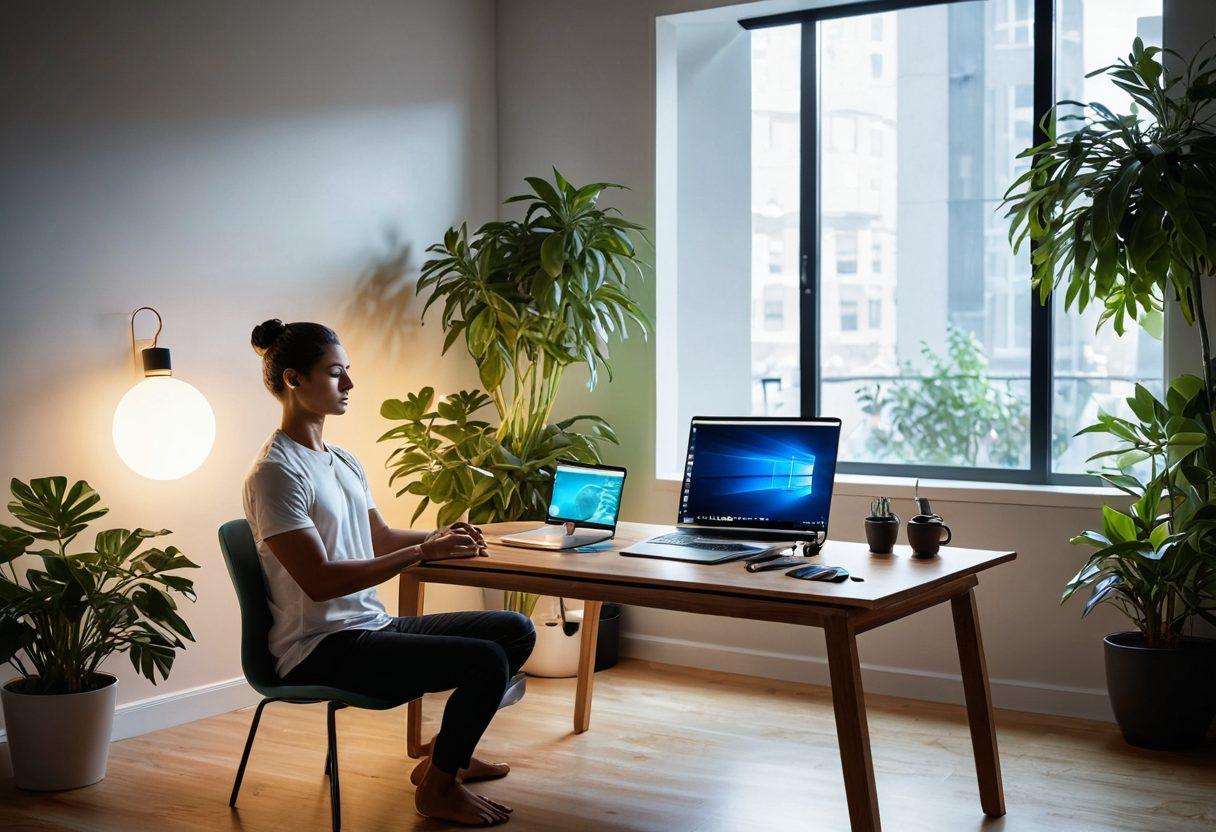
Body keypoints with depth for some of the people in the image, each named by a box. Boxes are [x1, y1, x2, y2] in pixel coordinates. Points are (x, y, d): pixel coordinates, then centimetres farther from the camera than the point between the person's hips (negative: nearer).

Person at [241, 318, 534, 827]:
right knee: (486, 660, -22)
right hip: (320, 650, -9)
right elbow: (318, 580, -23)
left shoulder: (343, 462, 14)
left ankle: (445, 753, 20)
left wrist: (439, 537, 6)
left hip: (371, 626, 10)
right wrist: (423, 552, -23)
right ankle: (438, 788, 1)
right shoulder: (276, 471, -17)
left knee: (516, 630, 6)